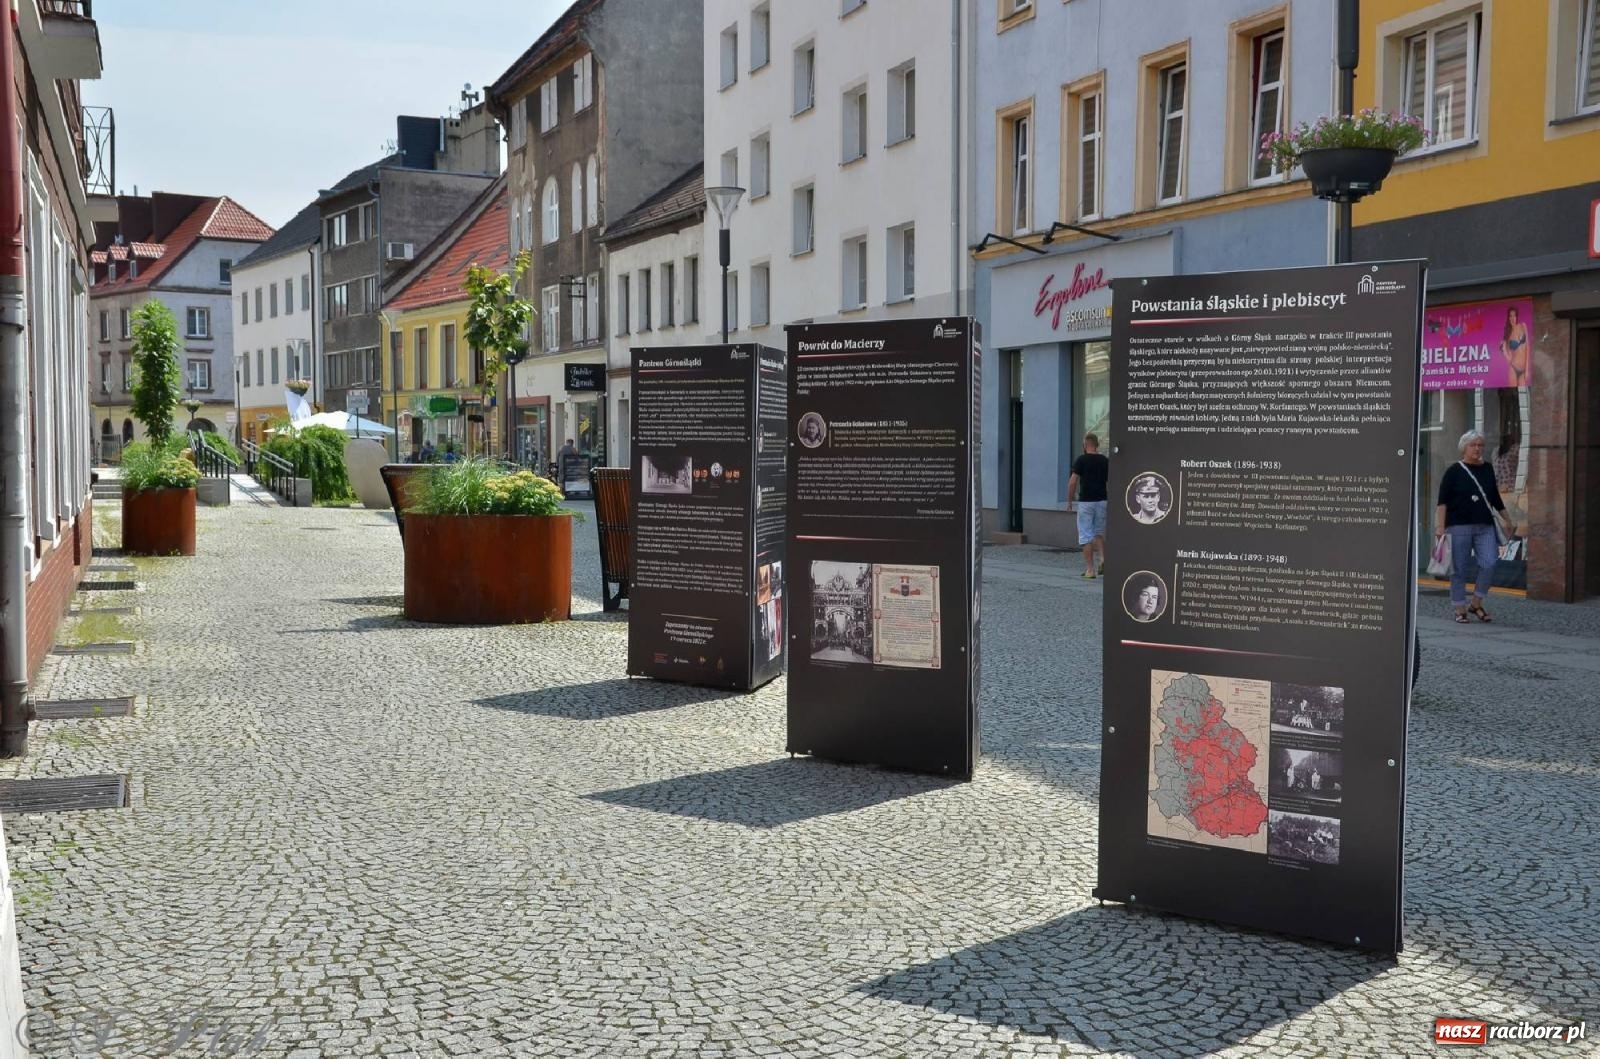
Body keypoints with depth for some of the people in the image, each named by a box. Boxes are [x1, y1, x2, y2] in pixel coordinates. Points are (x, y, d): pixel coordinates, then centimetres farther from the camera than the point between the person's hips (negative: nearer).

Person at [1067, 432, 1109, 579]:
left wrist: (1070, 500, -1)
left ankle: (1089, 569, -1)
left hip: (1085, 502, -4)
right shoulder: (1105, 461, 5)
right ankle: (1103, 558, -3)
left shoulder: (1081, 460, -7)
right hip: (1102, 501, 4)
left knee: (1086, 535, 1)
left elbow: (1073, 482, -12)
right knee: (1099, 532, 19)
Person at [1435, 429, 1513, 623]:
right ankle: (1460, 610, 10)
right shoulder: (1454, 471, -1)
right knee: (1459, 569, 1)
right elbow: (1443, 501, -7)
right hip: (1459, 527, -3)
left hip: (1485, 527, 3)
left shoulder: (1488, 469, 13)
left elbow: (1495, 498, 21)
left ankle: (1476, 604, 6)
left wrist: (1507, 522, 23)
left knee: (1489, 564, -11)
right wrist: (1440, 526, -17)